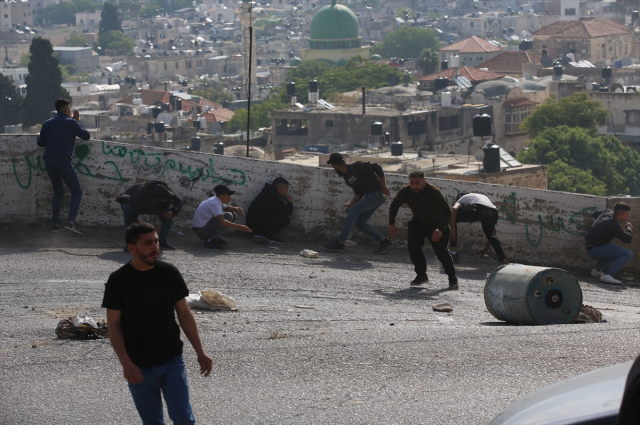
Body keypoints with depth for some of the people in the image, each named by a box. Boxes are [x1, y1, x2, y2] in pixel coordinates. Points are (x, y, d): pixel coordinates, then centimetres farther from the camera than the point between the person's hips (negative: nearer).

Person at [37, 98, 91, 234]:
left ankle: (55, 223, 14)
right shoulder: (71, 123, 2)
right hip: (63, 160, -5)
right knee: (77, 192, 0)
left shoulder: (47, 124, 16)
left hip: (49, 161, 5)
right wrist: (77, 121, 18)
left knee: (58, 191, 21)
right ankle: (71, 221, -20)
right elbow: (86, 136, 8)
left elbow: (40, 142, 20)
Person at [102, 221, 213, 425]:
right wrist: (126, 363, -16)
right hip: (139, 368, -1)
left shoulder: (170, 273, -1)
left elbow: (184, 314, 5)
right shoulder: (118, 280, -8)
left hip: (172, 362, 1)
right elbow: (113, 325, -6)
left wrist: (200, 352, -1)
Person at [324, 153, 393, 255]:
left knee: (352, 211, -15)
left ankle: (339, 243, -12)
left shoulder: (356, 167, -17)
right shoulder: (346, 176, 11)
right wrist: (351, 204, 0)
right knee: (360, 223, 7)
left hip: (378, 193, -10)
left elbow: (377, 168, -19)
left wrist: (384, 187, -18)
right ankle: (383, 241, 15)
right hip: (370, 195, 10)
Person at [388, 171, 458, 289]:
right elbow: (394, 206, 1)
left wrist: (441, 229, -42)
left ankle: (452, 278, 10)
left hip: (437, 225, -4)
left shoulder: (434, 192, -32)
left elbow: (447, 212, -30)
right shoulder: (405, 192, -19)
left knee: (442, 252, -9)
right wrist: (392, 224, -9)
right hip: (418, 223, 4)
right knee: (413, 246, -18)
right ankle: (421, 275, -3)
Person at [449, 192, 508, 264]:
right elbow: (493, 230, 48)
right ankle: (503, 260, 27)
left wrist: (452, 228, 7)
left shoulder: (461, 199, 34)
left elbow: (454, 208, 5)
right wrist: (486, 250, 52)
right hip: (493, 212, 5)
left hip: (478, 209, -5)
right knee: (490, 234, 36)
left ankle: (454, 251, 11)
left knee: (452, 219, 17)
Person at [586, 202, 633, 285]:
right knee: (628, 254, -20)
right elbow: (628, 239, -16)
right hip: (596, 249, -10)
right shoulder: (613, 225, -20)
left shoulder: (608, 212, 7)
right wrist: (629, 229, 5)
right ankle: (607, 275, -28)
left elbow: (595, 214, 30)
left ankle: (597, 269, 28)